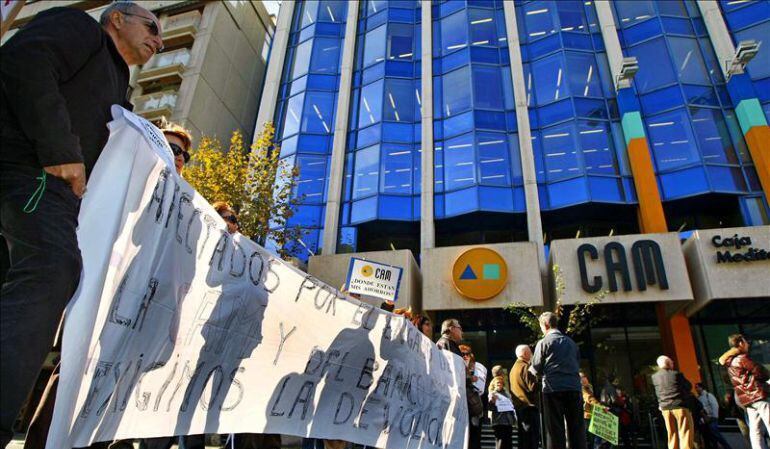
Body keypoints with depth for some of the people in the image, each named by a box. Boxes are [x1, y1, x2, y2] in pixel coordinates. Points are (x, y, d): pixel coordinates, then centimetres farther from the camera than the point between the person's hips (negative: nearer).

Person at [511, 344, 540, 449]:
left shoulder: (514, 368, 16)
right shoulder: (525, 367, -13)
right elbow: (533, 387, -18)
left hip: (518, 406, 9)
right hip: (529, 406, -9)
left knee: (523, 438, 13)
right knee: (532, 439, -6)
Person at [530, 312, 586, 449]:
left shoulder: (543, 342, -1)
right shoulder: (571, 342, 14)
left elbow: (536, 369, 2)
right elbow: (578, 364, 21)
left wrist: (530, 369, 24)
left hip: (553, 388, -4)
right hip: (574, 387, 4)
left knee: (555, 429, 0)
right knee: (577, 428, 8)